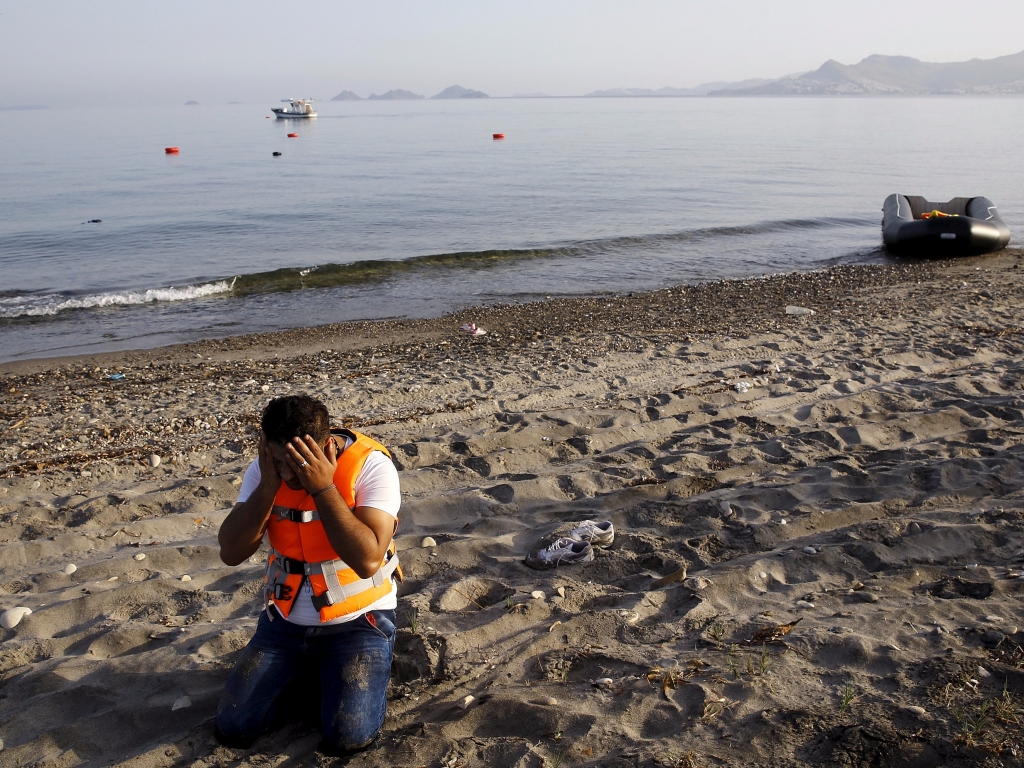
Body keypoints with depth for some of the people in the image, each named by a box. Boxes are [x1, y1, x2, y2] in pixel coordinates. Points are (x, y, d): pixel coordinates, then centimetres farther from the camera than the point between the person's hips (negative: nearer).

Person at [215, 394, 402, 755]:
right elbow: (231, 553, -13)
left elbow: (367, 560, -31)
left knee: (346, 738, -18)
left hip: (358, 620, -4)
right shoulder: (264, 469, -8)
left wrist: (323, 486, -33)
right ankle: (308, 674, 22)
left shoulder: (371, 465, -22)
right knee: (233, 729, -2)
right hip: (286, 618, 4)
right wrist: (270, 483, -24)